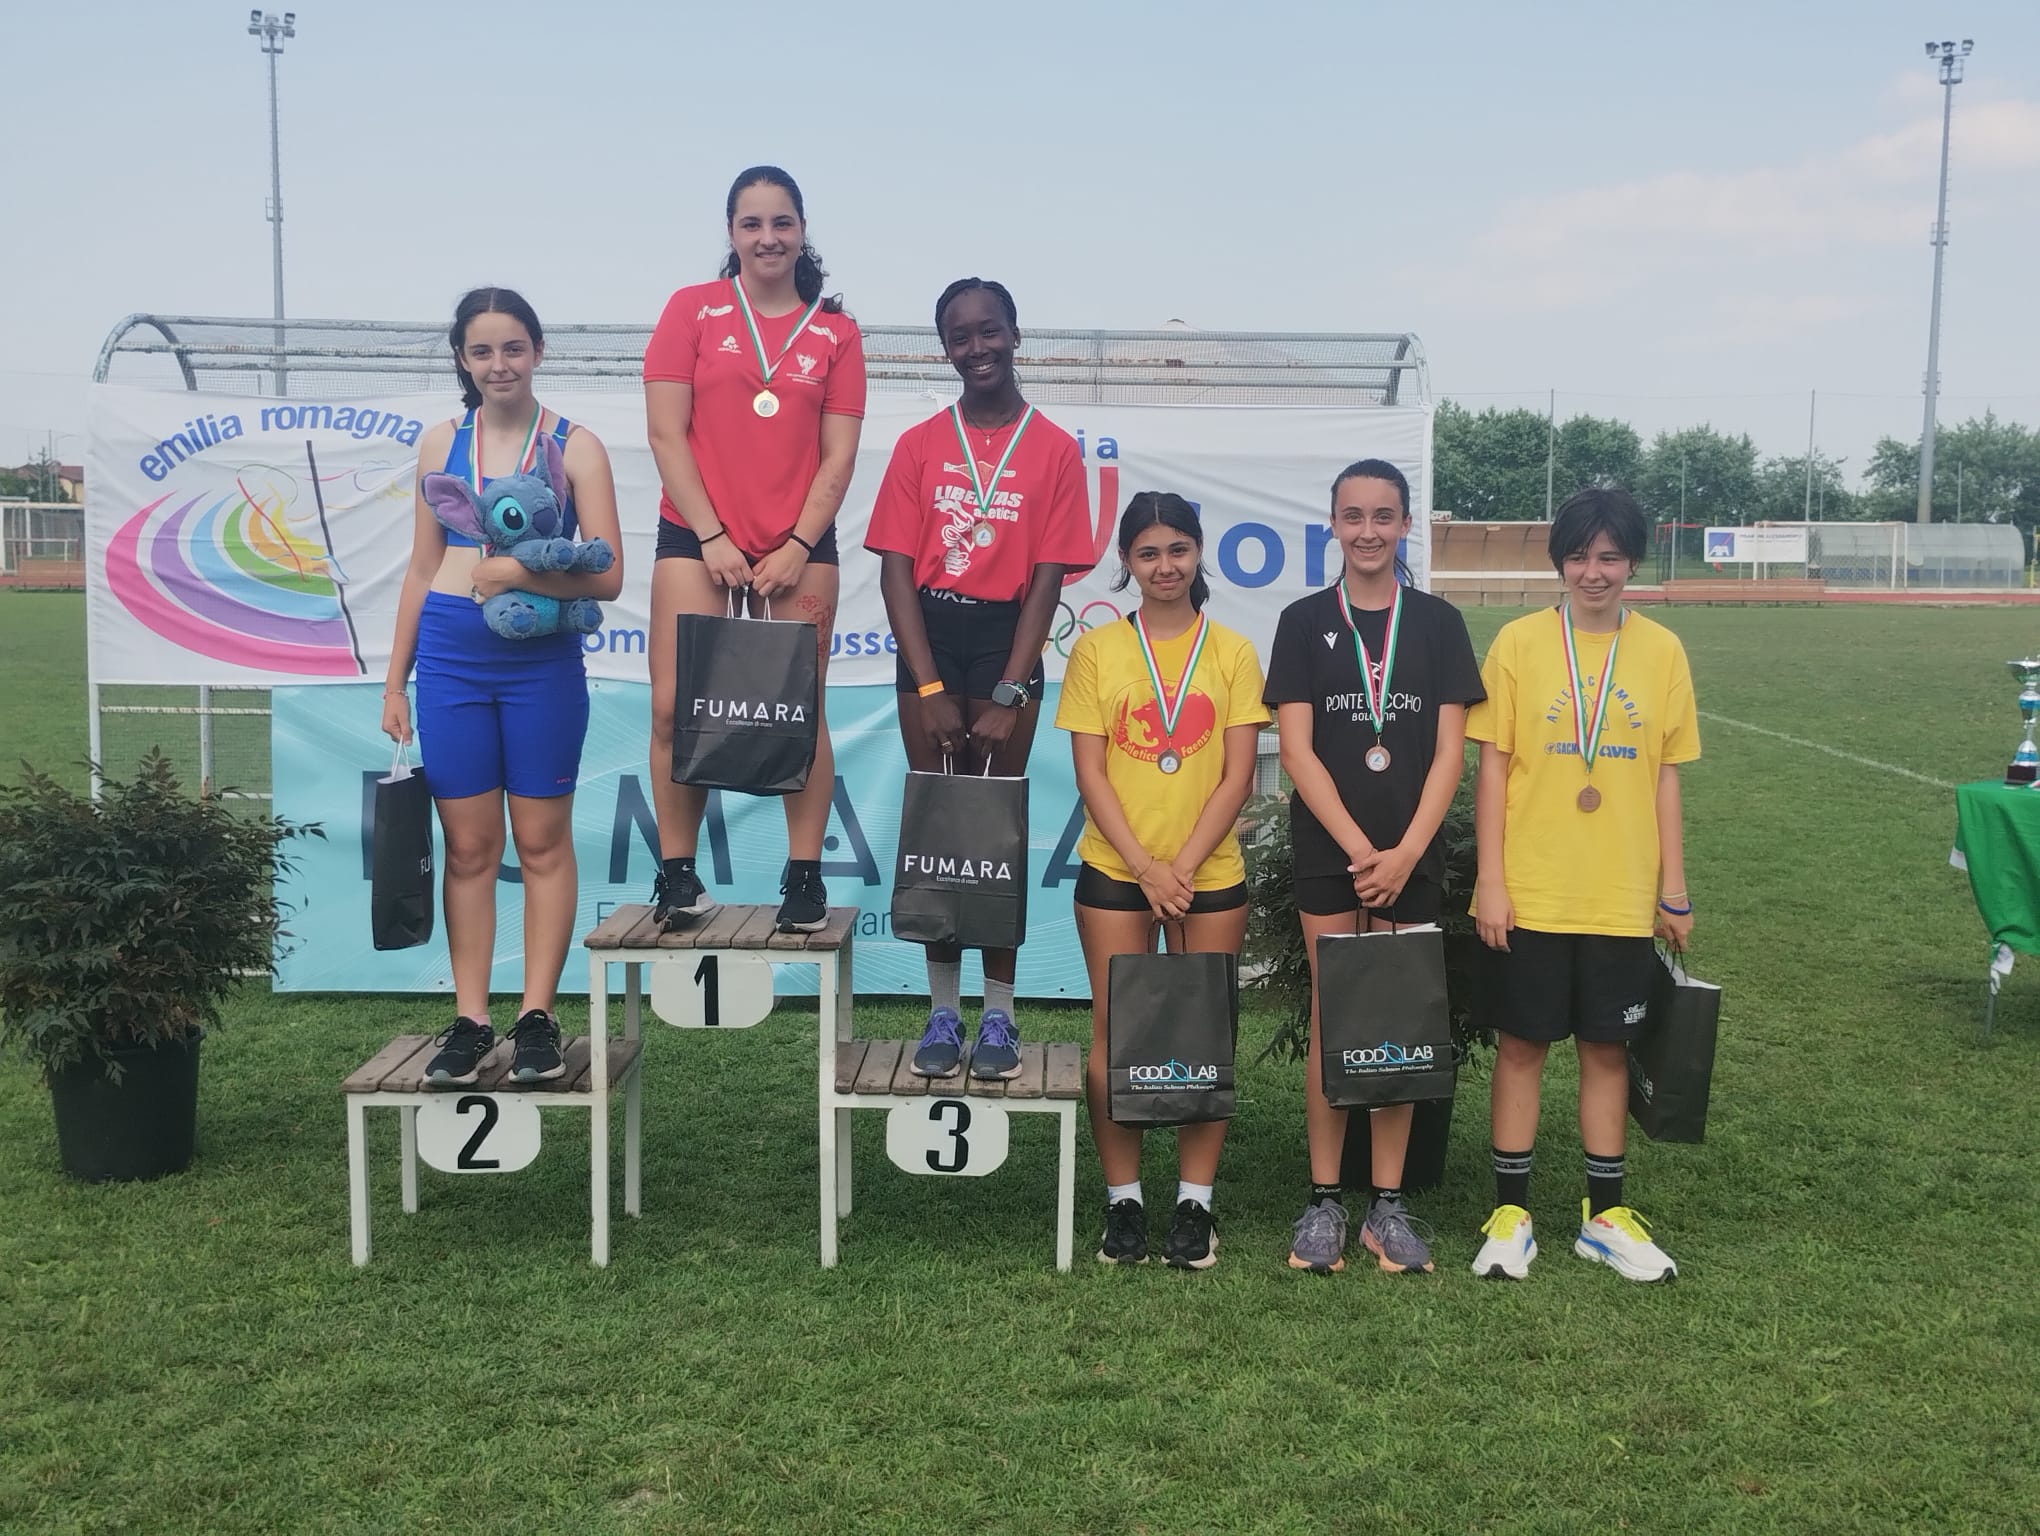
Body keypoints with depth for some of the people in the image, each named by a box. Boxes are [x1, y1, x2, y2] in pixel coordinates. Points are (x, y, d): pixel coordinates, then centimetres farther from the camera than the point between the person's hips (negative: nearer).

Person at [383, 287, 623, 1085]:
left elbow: (607, 575, -6)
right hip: (450, 658, 3)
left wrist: (519, 572, -20)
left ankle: (536, 1017, 11)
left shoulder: (574, 446, 1)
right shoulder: (441, 444, 11)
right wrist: (394, 681, 13)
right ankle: (470, 1020, 12)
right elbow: (421, 569, 15)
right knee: (468, 844, 5)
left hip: (542, 660, -2)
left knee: (542, 841, 3)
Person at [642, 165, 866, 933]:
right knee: (676, 707, -7)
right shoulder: (692, 309, 4)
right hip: (698, 539, 0)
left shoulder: (835, 331, 7)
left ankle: (805, 876, 7)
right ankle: (677, 874, 5)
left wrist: (798, 547, -7)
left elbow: (838, 454, 3)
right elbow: (666, 434, -1)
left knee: (802, 710, 0)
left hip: (799, 547, 1)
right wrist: (713, 539, -8)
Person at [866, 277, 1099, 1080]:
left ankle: (999, 1015, 11)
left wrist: (1008, 694, -11)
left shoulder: (1054, 449, -1)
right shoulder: (919, 444, 3)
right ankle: (943, 1012, 12)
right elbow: (896, 569, -2)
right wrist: (930, 688, -11)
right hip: (929, 634, 2)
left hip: (1007, 637, -1)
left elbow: (1047, 577, -5)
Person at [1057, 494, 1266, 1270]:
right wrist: (1144, 867, -11)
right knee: (1114, 1032, 2)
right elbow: (1090, 774, -1)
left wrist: (1184, 865, -11)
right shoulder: (1097, 650, 3)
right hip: (1115, 873, 0)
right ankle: (1123, 1201, 14)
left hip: (1211, 875, 0)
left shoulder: (1232, 652, 4)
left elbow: (1237, 775, -1)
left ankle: (1195, 1203, 15)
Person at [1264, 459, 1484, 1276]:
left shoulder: (1438, 622, 5)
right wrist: (1360, 848, -11)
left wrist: (1405, 852, -9)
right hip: (1328, 856, -1)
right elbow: (1296, 751, -3)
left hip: (1411, 859, 1)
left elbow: (1449, 751, 1)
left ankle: (1387, 1205, 14)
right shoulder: (1304, 622, 2)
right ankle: (1324, 1201, 12)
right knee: (1331, 1024, 3)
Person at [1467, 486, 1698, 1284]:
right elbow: (1493, 767, -3)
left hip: (1622, 897, 2)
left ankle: (1605, 1214, 23)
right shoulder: (1519, 643, -3)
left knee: (1607, 1047, 10)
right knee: (1521, 1044, 5)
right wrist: (1490, 880, -7)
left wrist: (1674, 890, 6)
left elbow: (1666, 776, 7)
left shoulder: (1662, 651, 3)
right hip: (1531, 892, -2)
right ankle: (1511, 1212, 17)